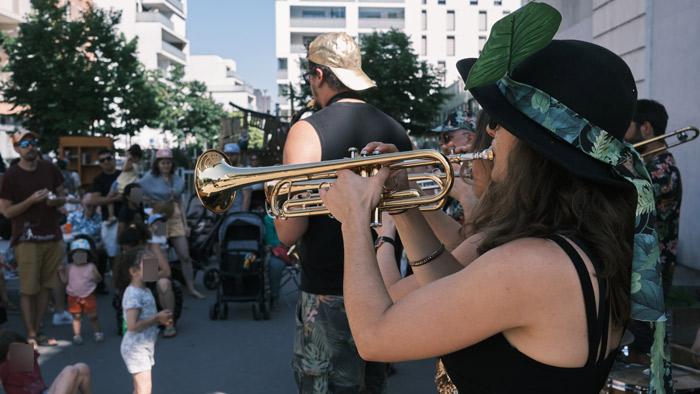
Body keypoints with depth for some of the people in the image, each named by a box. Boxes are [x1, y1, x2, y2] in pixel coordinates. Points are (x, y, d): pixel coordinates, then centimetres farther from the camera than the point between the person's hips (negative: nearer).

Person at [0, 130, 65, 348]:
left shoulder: (50, 169, 8)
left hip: (52, 237, 4)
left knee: (46, 287, 8)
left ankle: (38, 330, 18)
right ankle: (31, 334, 6)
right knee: (28, 289, -2)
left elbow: (63, 197, 17)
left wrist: (56, 200, -6)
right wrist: (31, 200, -18)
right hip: (27, 239, -4)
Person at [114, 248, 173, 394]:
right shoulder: (133, 294, -21)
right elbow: (132, 325, -27)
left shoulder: (145, 290, 9)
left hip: (145, 347, 10)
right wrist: (157, 318, -20)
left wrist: (161, 318, 1)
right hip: (136, 348, -10)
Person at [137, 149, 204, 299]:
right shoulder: (150, 178, -3)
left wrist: (185, 224, 12)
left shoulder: (177, 179, 10)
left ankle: (192, 289, 13)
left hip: (175, 219, 4)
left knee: (185, 256, 4)